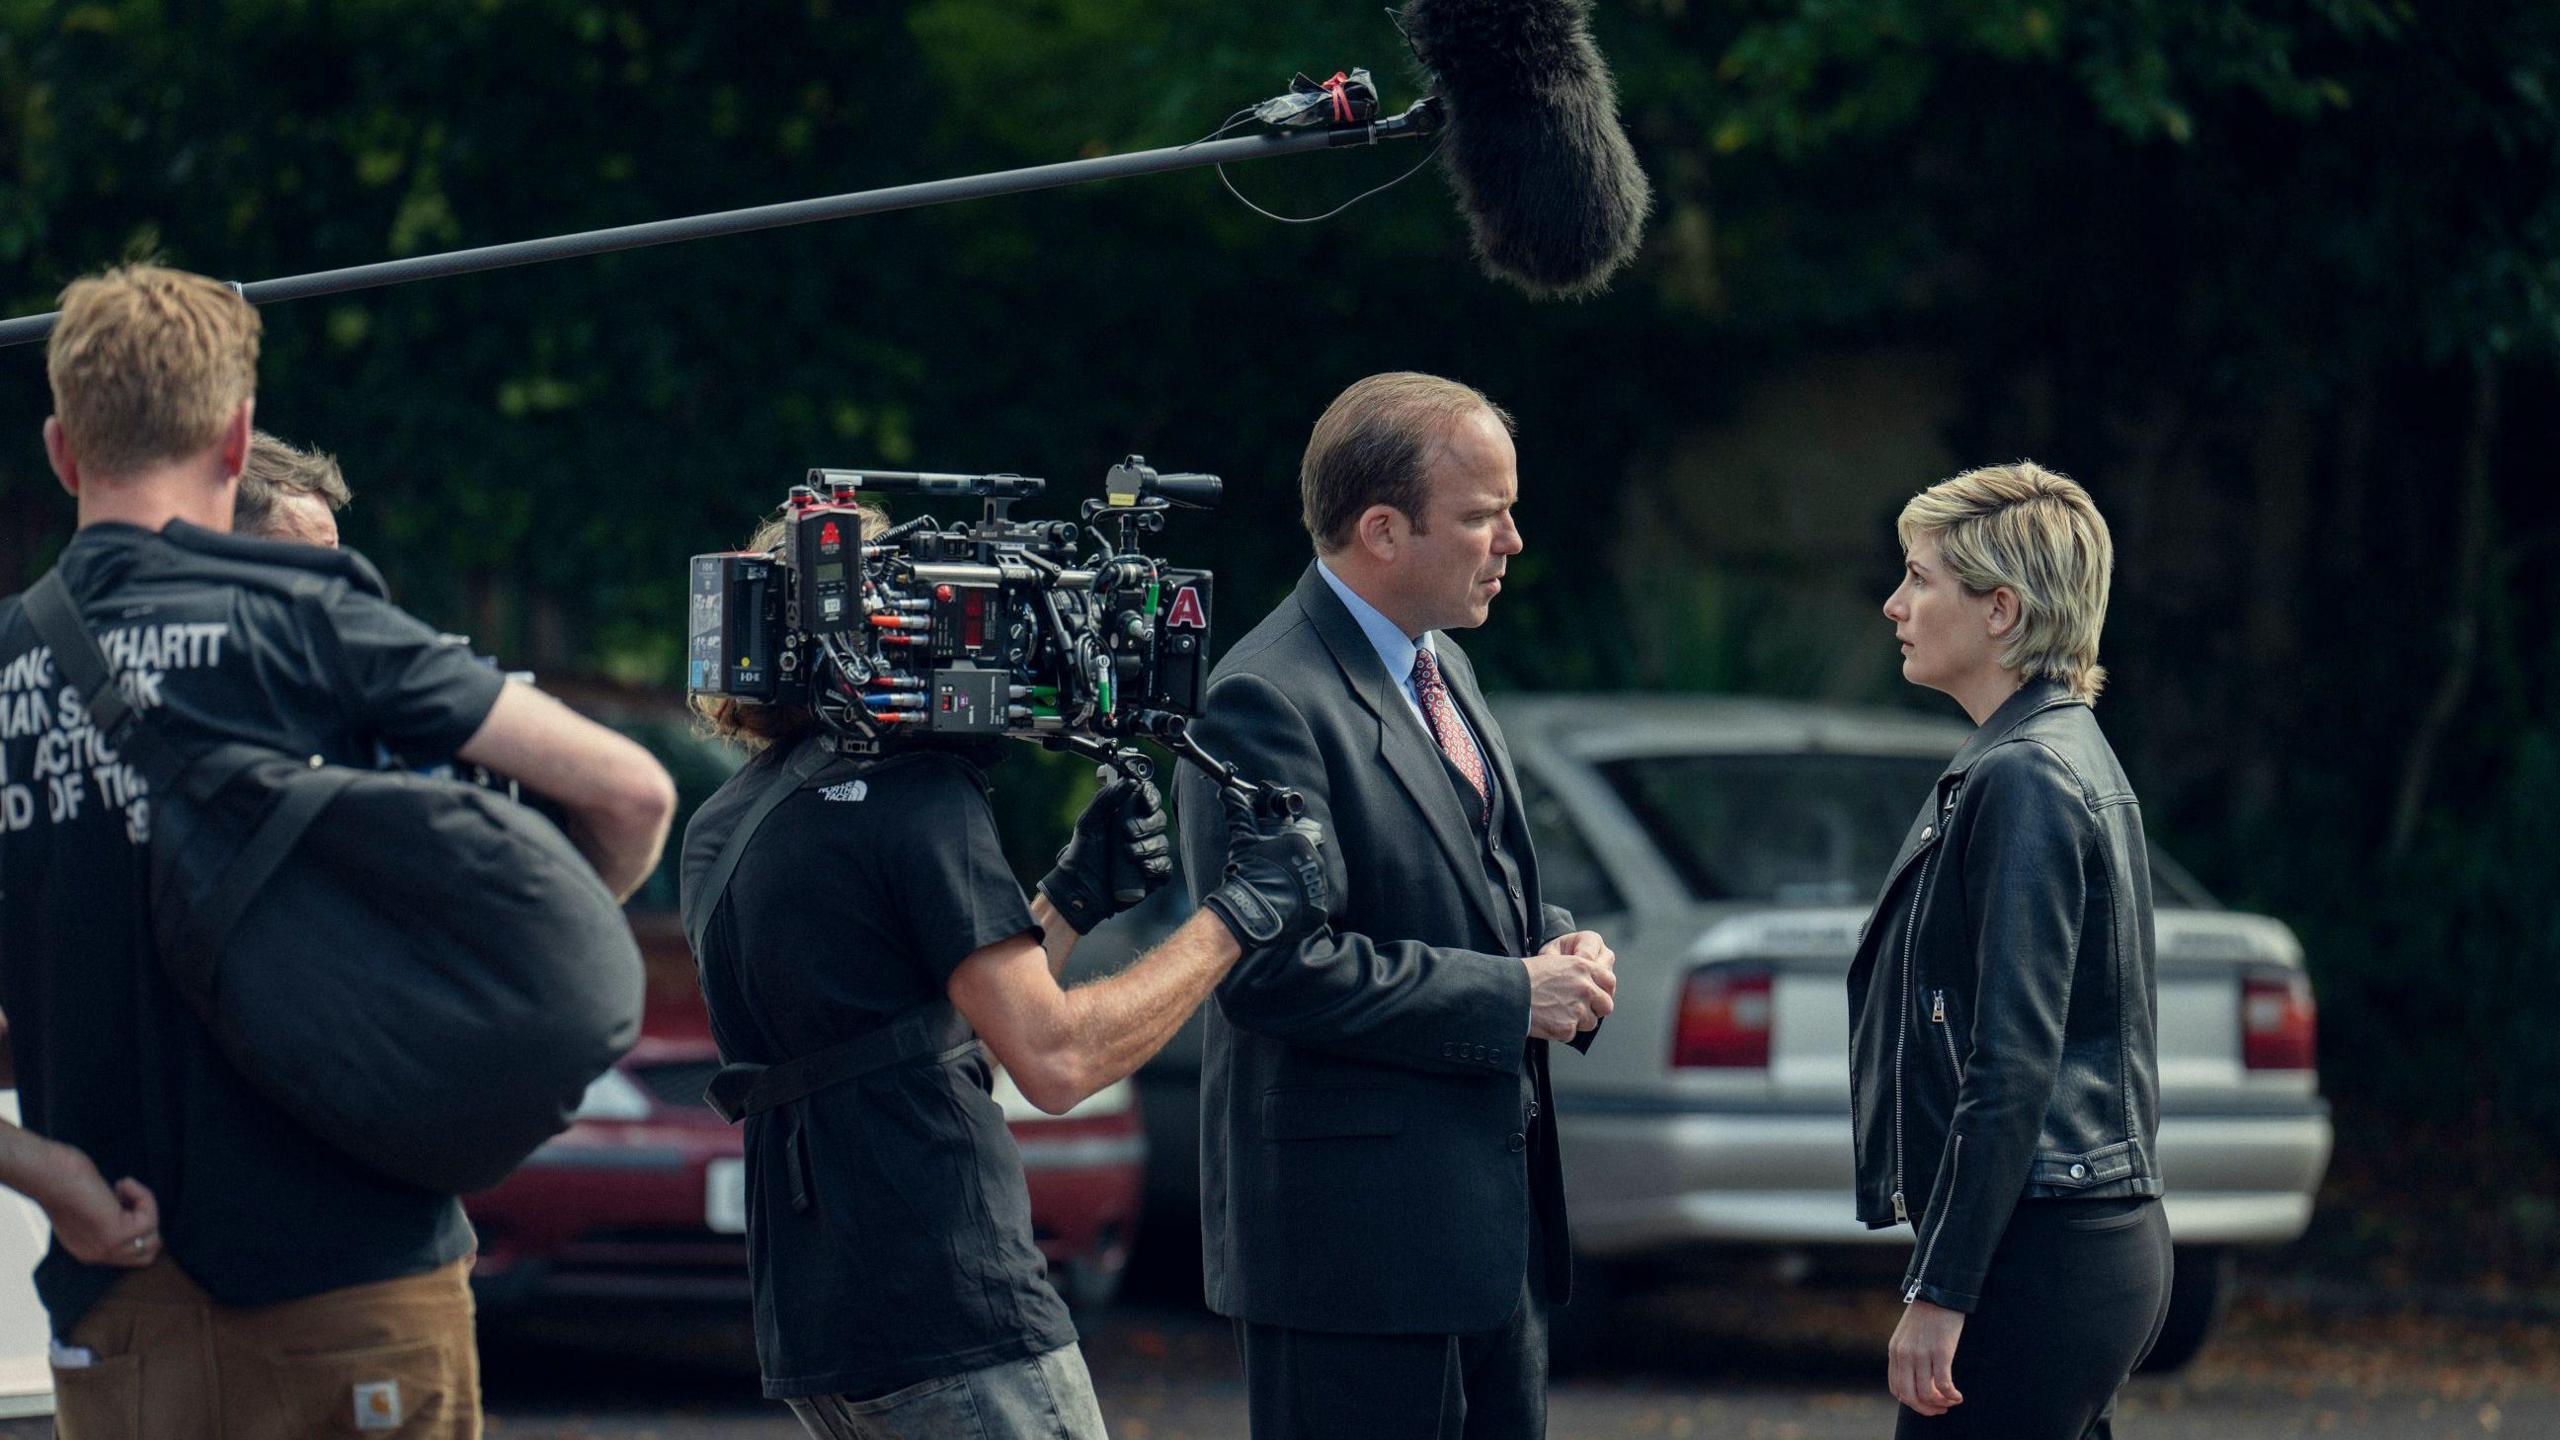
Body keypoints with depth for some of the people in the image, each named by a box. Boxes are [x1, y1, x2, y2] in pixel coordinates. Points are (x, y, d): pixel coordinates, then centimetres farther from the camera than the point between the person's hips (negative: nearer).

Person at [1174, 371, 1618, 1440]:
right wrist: (1511, 995, -19)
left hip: (1489, 1217, 10)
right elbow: (1276, 968, -24)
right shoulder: (1268, 701, -16)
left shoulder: (1439, 665, 15)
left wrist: (1560, 957, 3)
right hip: (1358, 1224, -10)